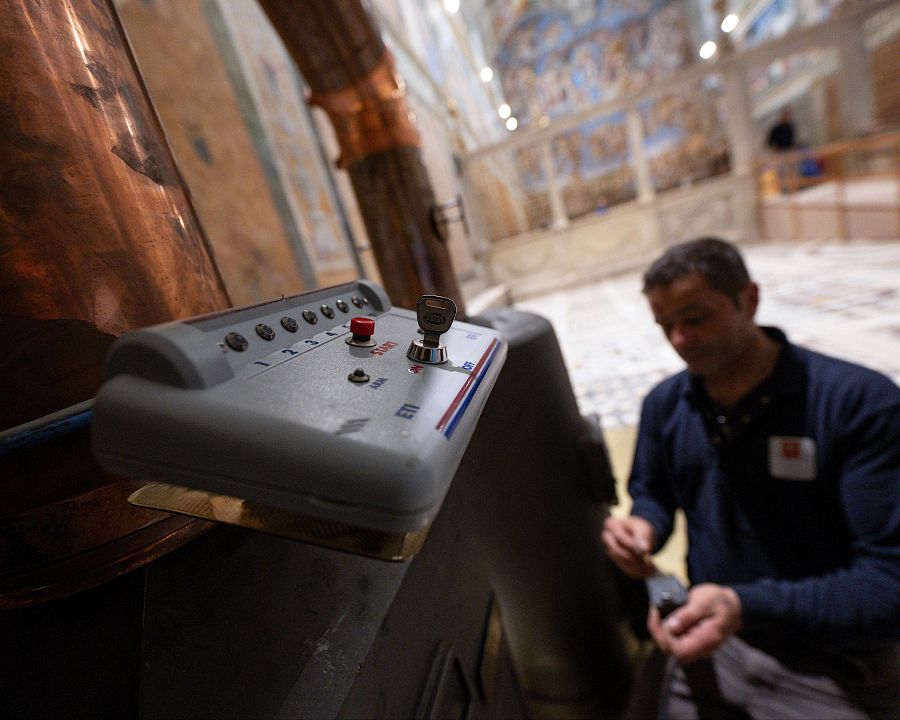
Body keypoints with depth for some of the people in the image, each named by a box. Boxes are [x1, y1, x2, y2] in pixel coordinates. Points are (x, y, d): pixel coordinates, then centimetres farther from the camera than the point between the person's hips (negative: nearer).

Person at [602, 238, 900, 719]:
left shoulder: (859, 400, -18)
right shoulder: (664, 404, -4)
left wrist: (745, 606, -34)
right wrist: (644, 527, -14)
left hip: (834, 661, -2)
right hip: (712, 634, 3)